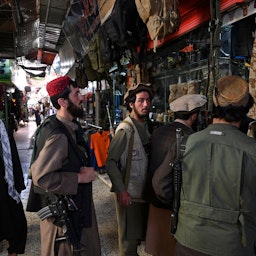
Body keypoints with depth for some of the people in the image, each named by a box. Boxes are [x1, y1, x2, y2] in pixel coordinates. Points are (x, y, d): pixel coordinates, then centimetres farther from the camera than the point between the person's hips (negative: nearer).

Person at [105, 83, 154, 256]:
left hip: (144, 192, 8)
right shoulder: (125, 129, -16)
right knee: (129, 238, 5)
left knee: (140, 234, 19)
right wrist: (121, 190, -21)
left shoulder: (146, 127, 9)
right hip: (129, 194, -8)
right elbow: (111, 162, -19)